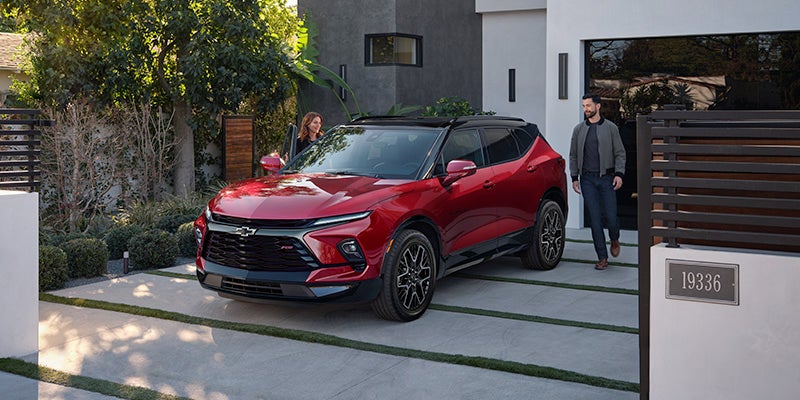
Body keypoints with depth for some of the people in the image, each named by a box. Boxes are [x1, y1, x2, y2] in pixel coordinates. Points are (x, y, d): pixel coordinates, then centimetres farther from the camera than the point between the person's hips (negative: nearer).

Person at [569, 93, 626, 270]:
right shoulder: (579, 129, 9)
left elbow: (620, 153, 3)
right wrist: (574, 178, 6)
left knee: (610, 215, -6)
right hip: (587, 179, 2)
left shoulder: (610, 128, 3)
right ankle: (602, 257, 4)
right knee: (594, 218, -2)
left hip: (606, 178, -2)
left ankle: (614, 239, 29)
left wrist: (619, 174, -10)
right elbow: (573, 155, 13)